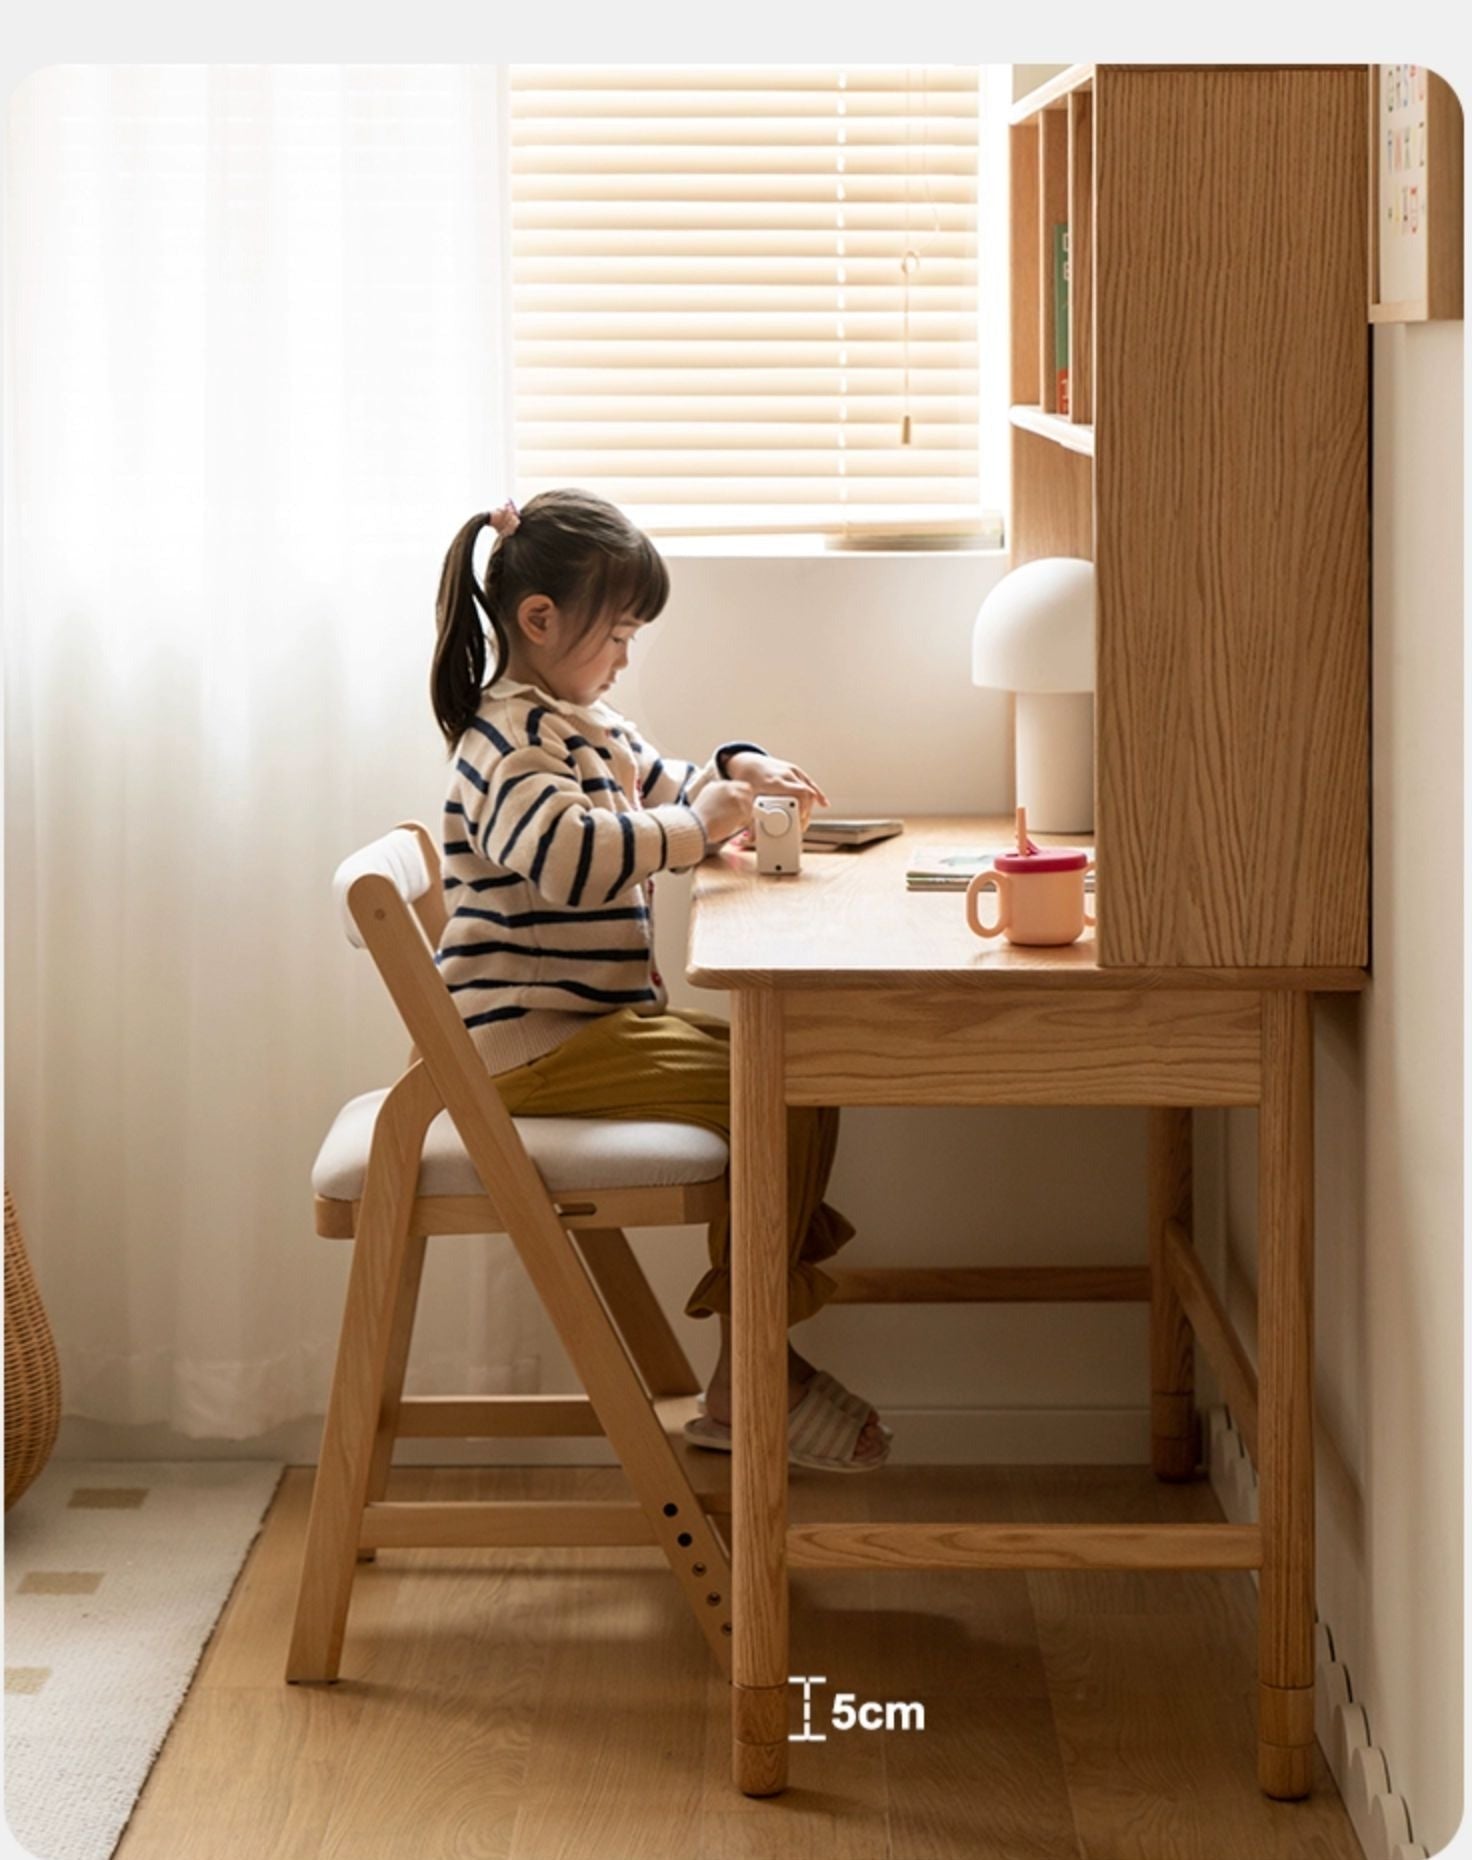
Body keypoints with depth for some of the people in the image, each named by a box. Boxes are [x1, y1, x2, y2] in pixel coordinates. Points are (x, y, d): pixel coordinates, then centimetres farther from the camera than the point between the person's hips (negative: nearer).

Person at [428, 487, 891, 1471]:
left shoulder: (586, 723, 18)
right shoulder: (511, 741, -15)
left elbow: (664, 791, 33)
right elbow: (574, 855, -34)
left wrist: (737, 771, 12)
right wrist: (698, 824, -22)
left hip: (598, 1023, 11)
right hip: (536, 1046, -11)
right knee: (772, 1095, -19)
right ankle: (743, 1386, -14)